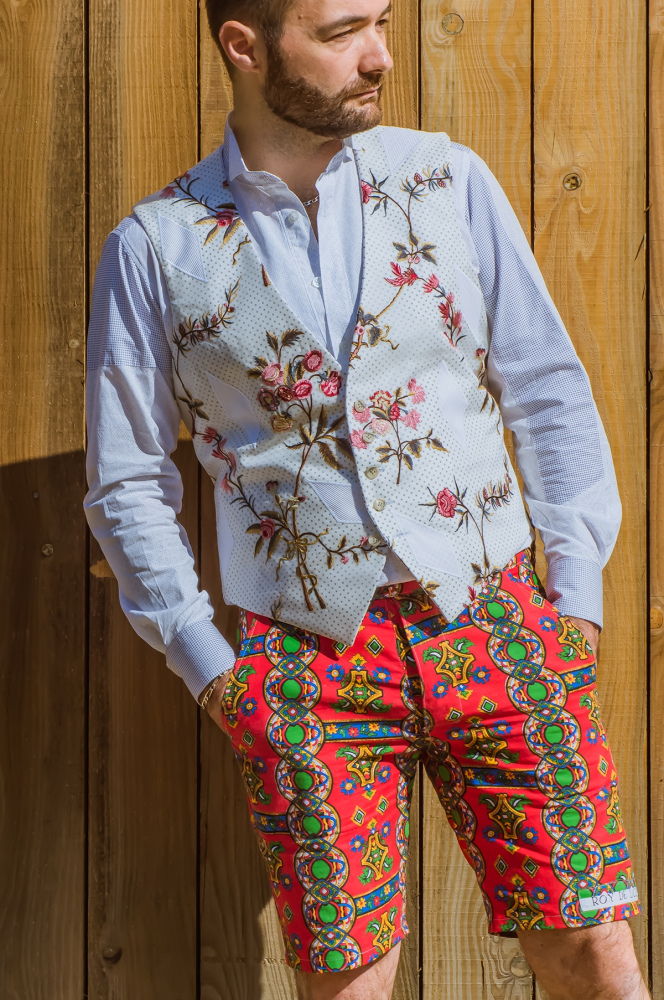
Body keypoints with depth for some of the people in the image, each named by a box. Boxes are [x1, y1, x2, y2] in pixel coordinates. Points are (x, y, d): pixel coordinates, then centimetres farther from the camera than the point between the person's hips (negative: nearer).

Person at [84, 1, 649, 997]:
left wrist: (577, 596, 3)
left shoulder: (447, 180, 4)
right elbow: (128, 483, 7)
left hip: (492, 622, 1)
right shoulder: (155, 248, 0)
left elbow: (549, 391, 8)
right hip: (308, 668, -1)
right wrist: (207, 665, 1)